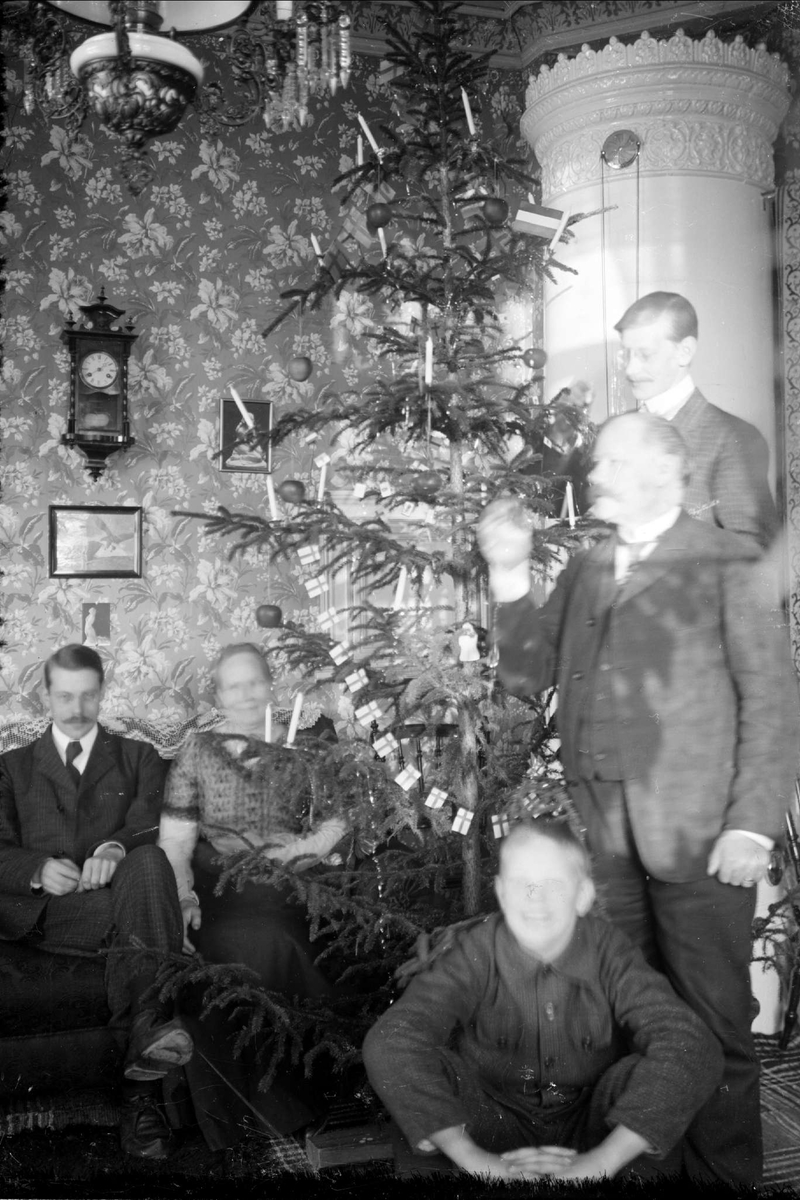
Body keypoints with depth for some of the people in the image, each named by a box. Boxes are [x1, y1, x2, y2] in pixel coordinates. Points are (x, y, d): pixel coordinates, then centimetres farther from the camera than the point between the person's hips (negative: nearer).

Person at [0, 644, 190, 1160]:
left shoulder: (139, 758, 21)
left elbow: (150, 830, 3)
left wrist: (116, 848, -22)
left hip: (120, 894, 1)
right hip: (46, 910, -1)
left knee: (148, 863, -36)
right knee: (144, 907, -33)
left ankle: (142, 1034, -47)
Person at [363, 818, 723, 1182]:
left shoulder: (608, 951, -17)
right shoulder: (471, 953, -19)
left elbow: (693, 1046, -29)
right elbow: (390, 1042, -31)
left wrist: (601, 1161, -38)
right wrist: (476, 1160, -40)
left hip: (593, 1126, 1)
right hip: (495, 1122, 0)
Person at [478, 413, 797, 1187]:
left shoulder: (724, 566, -1)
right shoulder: (583, 572, 15)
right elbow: (525, 675, 11)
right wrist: (509, 574, 2)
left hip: (696, 834, -4)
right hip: (601, 836, 5)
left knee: (711, 1028, 5)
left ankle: (723, 1171, 23)